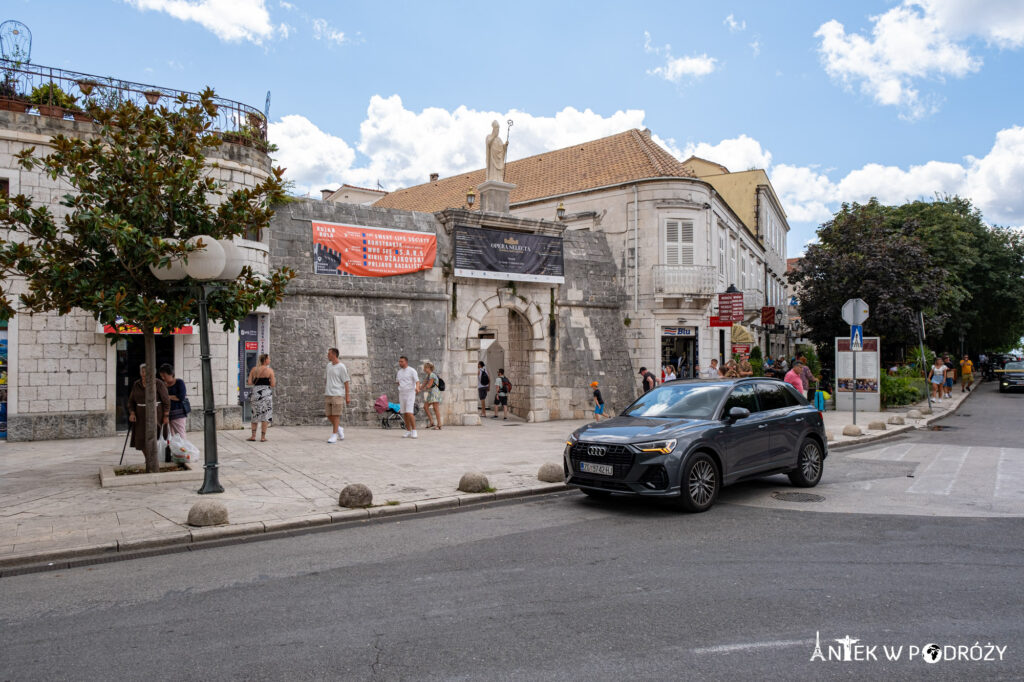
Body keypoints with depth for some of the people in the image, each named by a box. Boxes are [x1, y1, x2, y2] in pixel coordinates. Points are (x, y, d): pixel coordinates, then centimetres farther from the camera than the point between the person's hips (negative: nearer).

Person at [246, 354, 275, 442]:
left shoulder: (253, 369, 4)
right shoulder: (270, 370, -5)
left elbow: (249, 383, 1)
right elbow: (272, 385, -7)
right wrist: (274, 380, 14)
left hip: (255, 393, 3)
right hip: (266, 393, -3)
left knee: (255, 415, 16)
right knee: (265, 415, 4)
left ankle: (253, 435, 14)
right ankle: (263, 437, 6)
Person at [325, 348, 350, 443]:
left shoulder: (342, 367, -7)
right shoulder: (329, 365, 12)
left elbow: (346, 382, -6)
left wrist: (347, 397, -8)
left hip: (337, 395, -6)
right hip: (328, 395, 6)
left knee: (336, 415, -5)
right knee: (329, 415, 5)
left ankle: (334, 435, 0)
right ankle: (339, 429, 26)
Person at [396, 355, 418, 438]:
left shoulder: (412, 371, -7)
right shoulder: (399, 372, 13)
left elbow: (417, 381, -17)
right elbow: (397, 382, 28)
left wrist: (417, 387, -36)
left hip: (410, 394, -6)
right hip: (401, 394, 6)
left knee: (409, 413, -16)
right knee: (404, 413, 5)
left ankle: (414, 431, -8)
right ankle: (408, 431, 12)